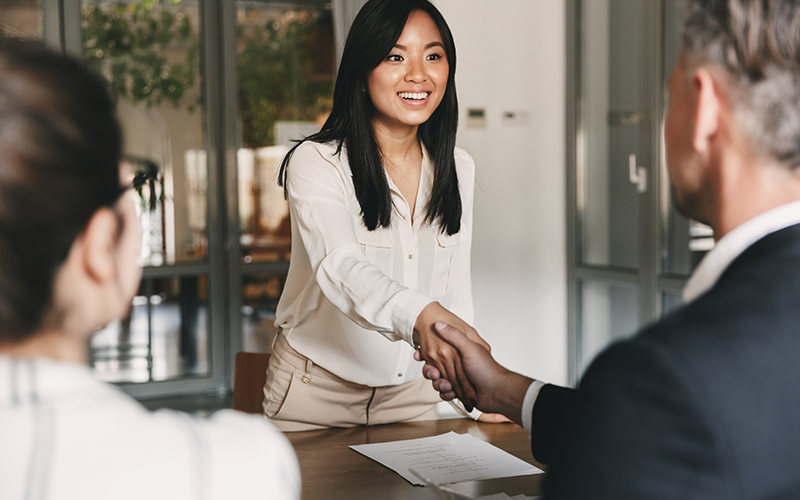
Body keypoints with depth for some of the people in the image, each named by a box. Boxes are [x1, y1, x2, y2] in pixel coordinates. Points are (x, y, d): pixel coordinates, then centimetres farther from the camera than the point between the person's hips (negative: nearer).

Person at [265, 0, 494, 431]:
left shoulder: (458, 170, 2)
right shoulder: (315, 163, -17)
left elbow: (456, 289, 7)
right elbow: (340, 266, -35)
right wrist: (419, 314, -54)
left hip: (409, 392, 5)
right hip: (316, 391, -4)